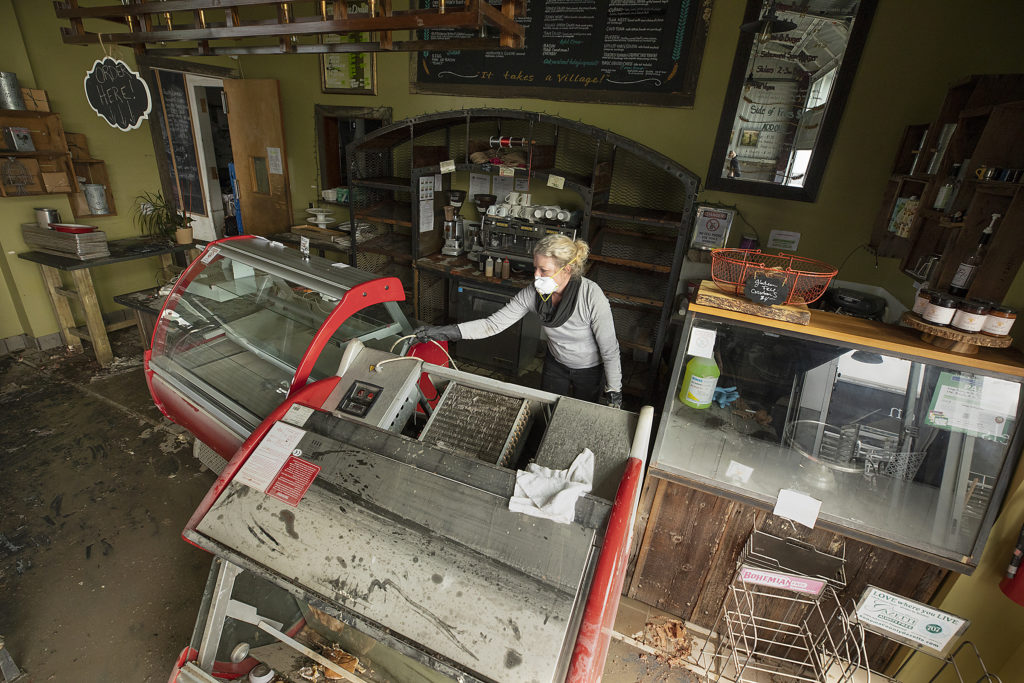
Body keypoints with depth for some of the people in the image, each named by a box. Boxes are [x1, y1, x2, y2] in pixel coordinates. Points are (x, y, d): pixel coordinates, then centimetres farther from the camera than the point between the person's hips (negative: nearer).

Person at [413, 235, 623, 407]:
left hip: (592, 370, -3)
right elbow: (493, 324, -20)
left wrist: (614, 393, -16)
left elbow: (610, 350, -24)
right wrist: (445, 332, -28)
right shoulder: (531, 294, -22)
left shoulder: (592, 297, -34)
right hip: (556, 364, 4)